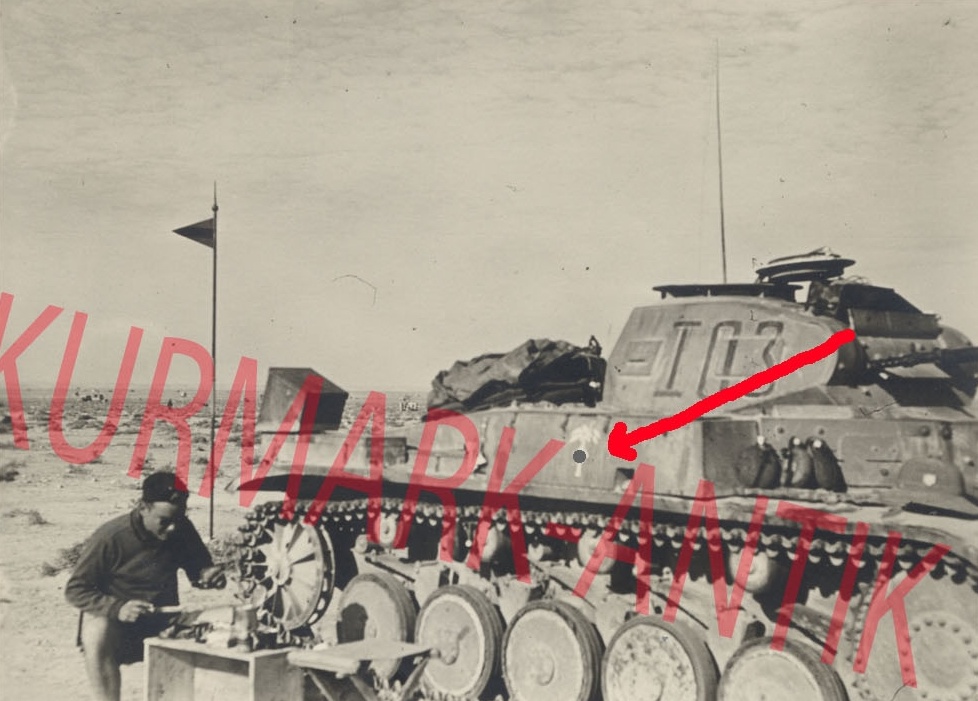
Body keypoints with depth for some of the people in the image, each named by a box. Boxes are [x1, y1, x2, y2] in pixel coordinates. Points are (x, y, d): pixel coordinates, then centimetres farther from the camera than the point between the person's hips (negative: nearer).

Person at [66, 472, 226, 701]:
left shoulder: (182, 530, -8)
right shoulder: (110, 536, -21)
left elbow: (199, 568, 6)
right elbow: (75, 590, -16)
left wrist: (209, 574, -20)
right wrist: (117, 608, -33)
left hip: (163, 619, 4)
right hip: (113, 617, -3)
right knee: (97, 634, -36)